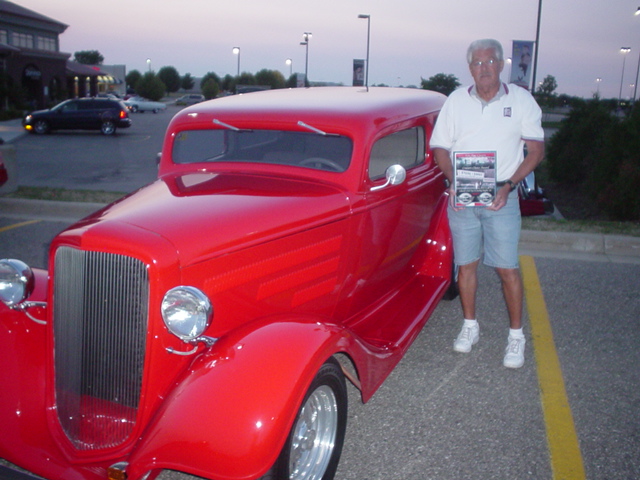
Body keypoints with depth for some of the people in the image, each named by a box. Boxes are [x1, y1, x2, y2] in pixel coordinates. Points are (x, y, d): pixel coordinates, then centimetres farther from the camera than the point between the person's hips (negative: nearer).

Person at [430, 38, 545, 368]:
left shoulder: (521, 100, 1)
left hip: (501, 197, -2)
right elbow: (439, 148, 8)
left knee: (507, 268, -2)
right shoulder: (456, 100, 5)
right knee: (466, 264, 8)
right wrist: (453, 180, -10)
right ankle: (470, 325, 26)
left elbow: (536, 150, 0)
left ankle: (516, 335, 13)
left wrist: (509, 184, -13)